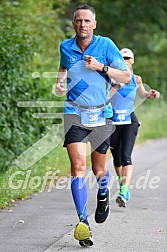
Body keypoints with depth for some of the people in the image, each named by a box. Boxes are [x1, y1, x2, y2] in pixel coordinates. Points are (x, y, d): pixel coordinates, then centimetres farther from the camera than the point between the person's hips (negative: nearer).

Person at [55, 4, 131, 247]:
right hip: (75, 113, 0)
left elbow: (126, 77, -4)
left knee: (99, 169, 9)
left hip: (101, 114, 0)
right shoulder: (65, 47, 3)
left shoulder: (106, 45, -4)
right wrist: (60, 83, 6)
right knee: (78, 166, -17)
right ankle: (83, 223, -21)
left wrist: (102, 67, -17)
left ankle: (103, 194, 45)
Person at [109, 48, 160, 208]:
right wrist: (116, 87, -24)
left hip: (129, 120, -1)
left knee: (126, 157, -18)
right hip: (113, 121, 1)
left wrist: (149, 94, 3)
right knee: (117, 158, 12)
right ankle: (121, 182, 39)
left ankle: (124, 192, -30)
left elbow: (142, 95, 24)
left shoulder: (136, 79, 6)